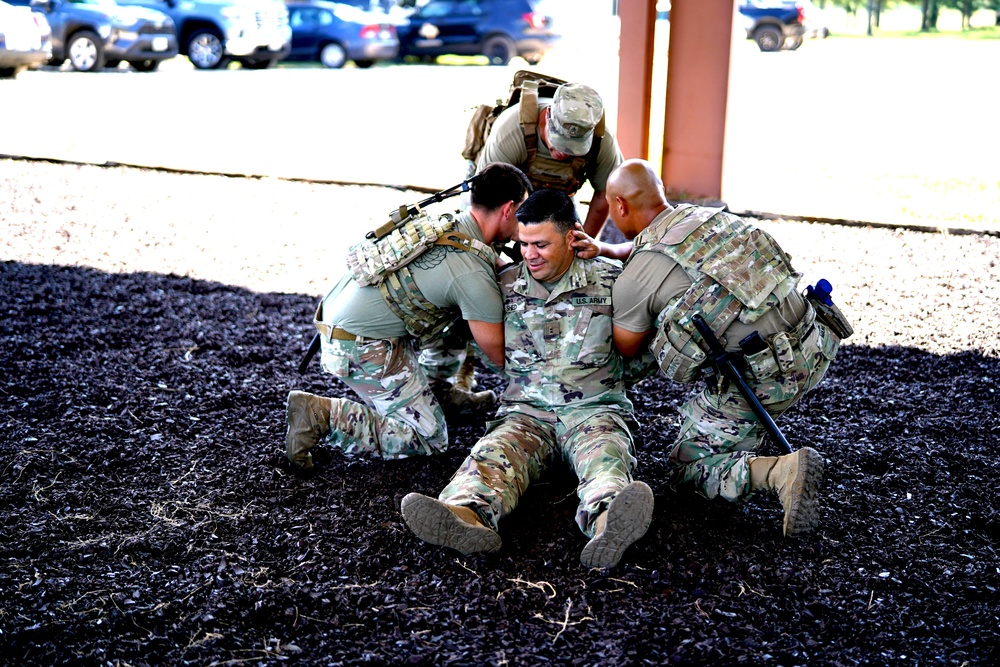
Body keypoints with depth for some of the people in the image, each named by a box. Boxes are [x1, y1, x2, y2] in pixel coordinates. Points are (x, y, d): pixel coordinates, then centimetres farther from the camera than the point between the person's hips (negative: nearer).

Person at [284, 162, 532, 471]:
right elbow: (499, 354, -10)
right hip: (361, 348, -10)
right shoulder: (473, 274, -20)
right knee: (430, 438, -2)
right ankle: (322, 414, -7)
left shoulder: (442, 221, 5)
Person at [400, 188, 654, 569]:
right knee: (493, 453, -33)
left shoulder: (609, 280, 4)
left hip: (594, 409, -1)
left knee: (604, 456, -37)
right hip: (526, 411, 2)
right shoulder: (504, 287, 10)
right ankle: (466, 517, -64)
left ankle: (608, 523, -70)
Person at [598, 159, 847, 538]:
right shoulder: (707, 216, 13)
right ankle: (747, 434, 32)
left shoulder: (634, 279, -6)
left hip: (762, 380, -7)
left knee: (687, 467, 10)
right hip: (813, 349, 7)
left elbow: (625, 352, 12)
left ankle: (781, 471, -14)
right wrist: (604, 249, 20)